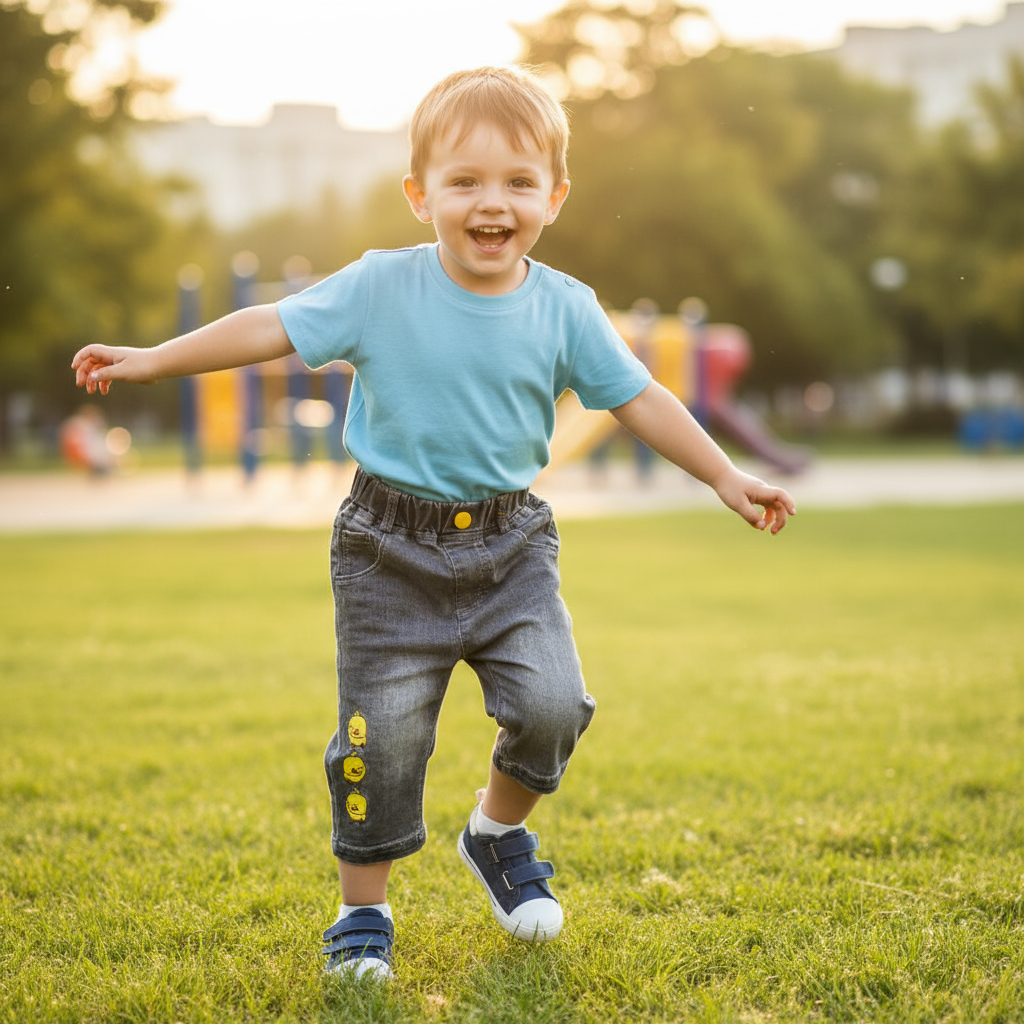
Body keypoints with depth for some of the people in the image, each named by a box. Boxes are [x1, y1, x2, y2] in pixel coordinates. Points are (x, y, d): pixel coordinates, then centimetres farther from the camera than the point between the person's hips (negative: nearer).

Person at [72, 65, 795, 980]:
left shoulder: (564, 309, -2)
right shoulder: (379, 288, -8)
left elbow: (639, 398, 4)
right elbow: (272, 328, -4)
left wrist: (725, 476, 3)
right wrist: (150, 359, -5)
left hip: (512, 544, 2)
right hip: (393, 550, -2)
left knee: (552, 705, -13)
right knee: (382, 734, -1)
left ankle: (501, 832, 19)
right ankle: (363, 911, 20)